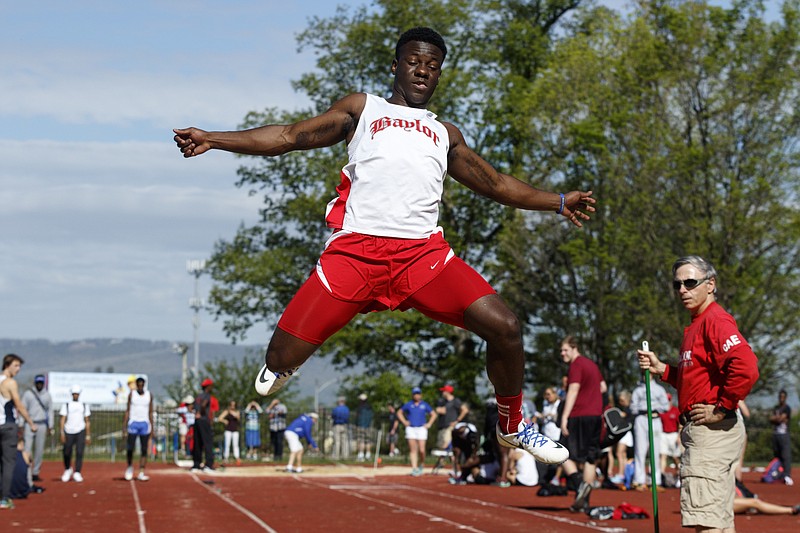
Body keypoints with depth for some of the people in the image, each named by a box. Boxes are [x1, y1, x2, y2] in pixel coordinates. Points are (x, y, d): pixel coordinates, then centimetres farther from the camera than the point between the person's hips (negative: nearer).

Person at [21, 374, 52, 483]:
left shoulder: (47, 395, 9)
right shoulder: (28, 394, 1)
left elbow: (50, 411, 12)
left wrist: (50, 427, 7)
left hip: (42, 425, 3)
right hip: (30, 424, -3)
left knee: (39, 450, 3)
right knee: (27, 448, -11)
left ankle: (35, 473, 8)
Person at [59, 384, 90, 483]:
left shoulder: (84, 406, 12)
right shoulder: (66, 405, 6)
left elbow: (87, 422, 13)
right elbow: (62, 420, -1)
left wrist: (88, 435, 10)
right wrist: (61, 432, -12)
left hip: (80, 431, 1)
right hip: (69, 432, -1)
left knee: (79, 452, -10)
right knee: (67, 453, 2)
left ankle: (77, 473, -6)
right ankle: (68, 469, 27)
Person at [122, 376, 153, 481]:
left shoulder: (149, 395, 6)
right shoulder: (131, 395, 3)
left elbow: (150, 412, 9)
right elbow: (127, 410, 4)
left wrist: (152, 427, 4)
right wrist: (124, 425, -3)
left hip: (145, 424, 1)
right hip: (133, 423, -1)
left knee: (144, 450, -2)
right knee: (130, 448, -7)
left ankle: (141, 473, -1)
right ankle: (130, 467, 19)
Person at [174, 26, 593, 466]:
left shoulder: (446, 134, 27)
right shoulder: (362, 109, 18)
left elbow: (495, 183, 31)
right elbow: (291, 136, 11)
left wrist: (559, 202, 25)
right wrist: (212, 139, 2)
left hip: (423, 251, 2)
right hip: (356, 249, -2)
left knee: (505, 328, -14)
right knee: (281, 360, -9)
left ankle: (512, 427, 12)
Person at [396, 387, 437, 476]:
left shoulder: (424, 405, 7)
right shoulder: (408, 404, 7)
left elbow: (433, 414, 15)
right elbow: (399, 413, 19)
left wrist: (429, 424, 4)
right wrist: (404, 422, 7)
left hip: (421, 429, -1)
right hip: (410, 429, 1)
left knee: (421, 450, -7)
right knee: (413, 449, -5)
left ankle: (421, 465, 17)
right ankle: (414, 468, -6)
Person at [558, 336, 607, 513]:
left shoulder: (576, 365, -8)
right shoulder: (591, 364, 19)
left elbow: (573, 390, -17)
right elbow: (603, 387, 28)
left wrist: (564, 417, -20)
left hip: (579, 416, -8)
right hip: (596, 415, 8)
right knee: (589, 459, 8)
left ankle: (579, 483, -27)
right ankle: (584, 502, 7)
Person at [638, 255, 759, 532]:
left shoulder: (715, 319, -13)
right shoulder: (697, 323, 19)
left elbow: (746, 367, -29)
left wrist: (722, 409, -21)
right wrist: (660, 368, 12)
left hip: (711, 430, -11)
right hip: (703, 432, 11)